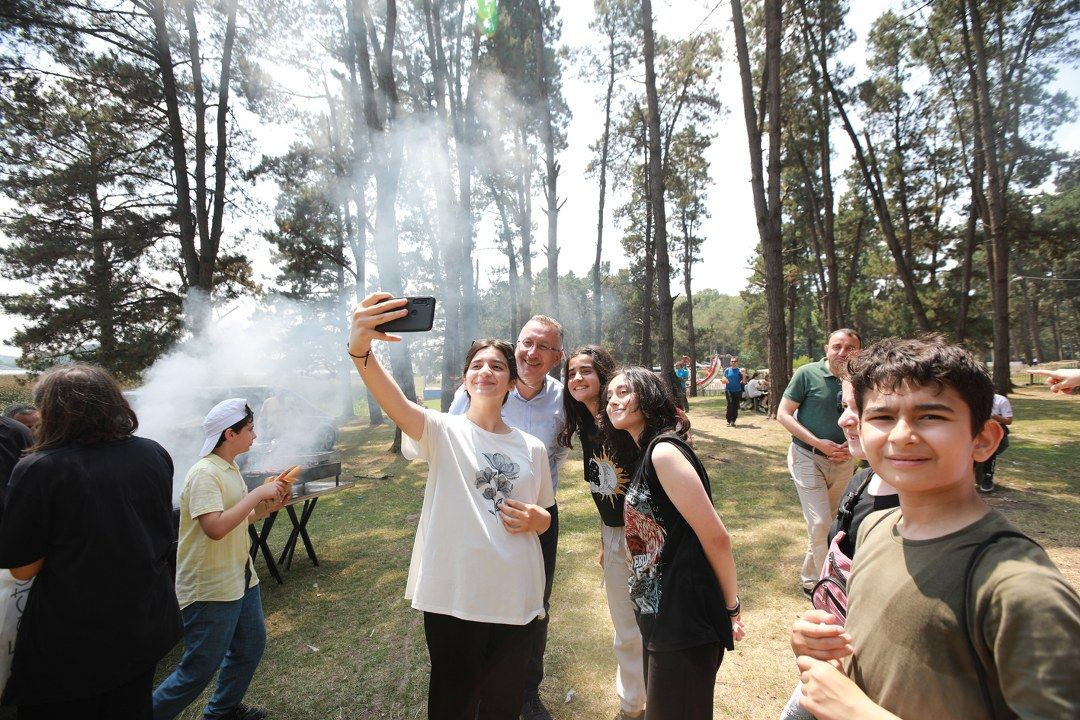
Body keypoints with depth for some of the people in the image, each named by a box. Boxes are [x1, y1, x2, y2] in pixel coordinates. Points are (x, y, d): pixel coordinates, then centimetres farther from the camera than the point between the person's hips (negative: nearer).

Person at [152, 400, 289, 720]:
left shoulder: (231, 469, 7)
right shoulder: (204, 473, -22)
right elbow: (215, 527, -32)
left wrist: (269, 505, 0)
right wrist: (257, 493, -28)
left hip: (240, 578, 9)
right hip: (209, 588, -9)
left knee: (251, 647, 20)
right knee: (200, 669, 3)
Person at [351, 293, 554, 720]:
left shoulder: (532, 448, 3)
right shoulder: (444, 432, -8)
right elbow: (395, 405, -30)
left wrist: (534, 519, -9)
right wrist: (360, 347, -48)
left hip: (516, 601, 3)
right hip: (452, 598, -3)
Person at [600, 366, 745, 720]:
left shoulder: (664, 451, -19)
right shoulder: (644, 455, 9)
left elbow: (715, 537, -19)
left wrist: (732, 609, -9)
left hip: (685, 619, -9)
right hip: (658, 613, 9)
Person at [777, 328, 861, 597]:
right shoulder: (808, 374, -11)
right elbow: (783, 414, -11)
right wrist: (819, 443, -18)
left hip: (843, 462, 5)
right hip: (808, 457, -5)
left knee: (834, 523, 15)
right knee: (820, 522, -11)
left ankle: (809, 578, 34)